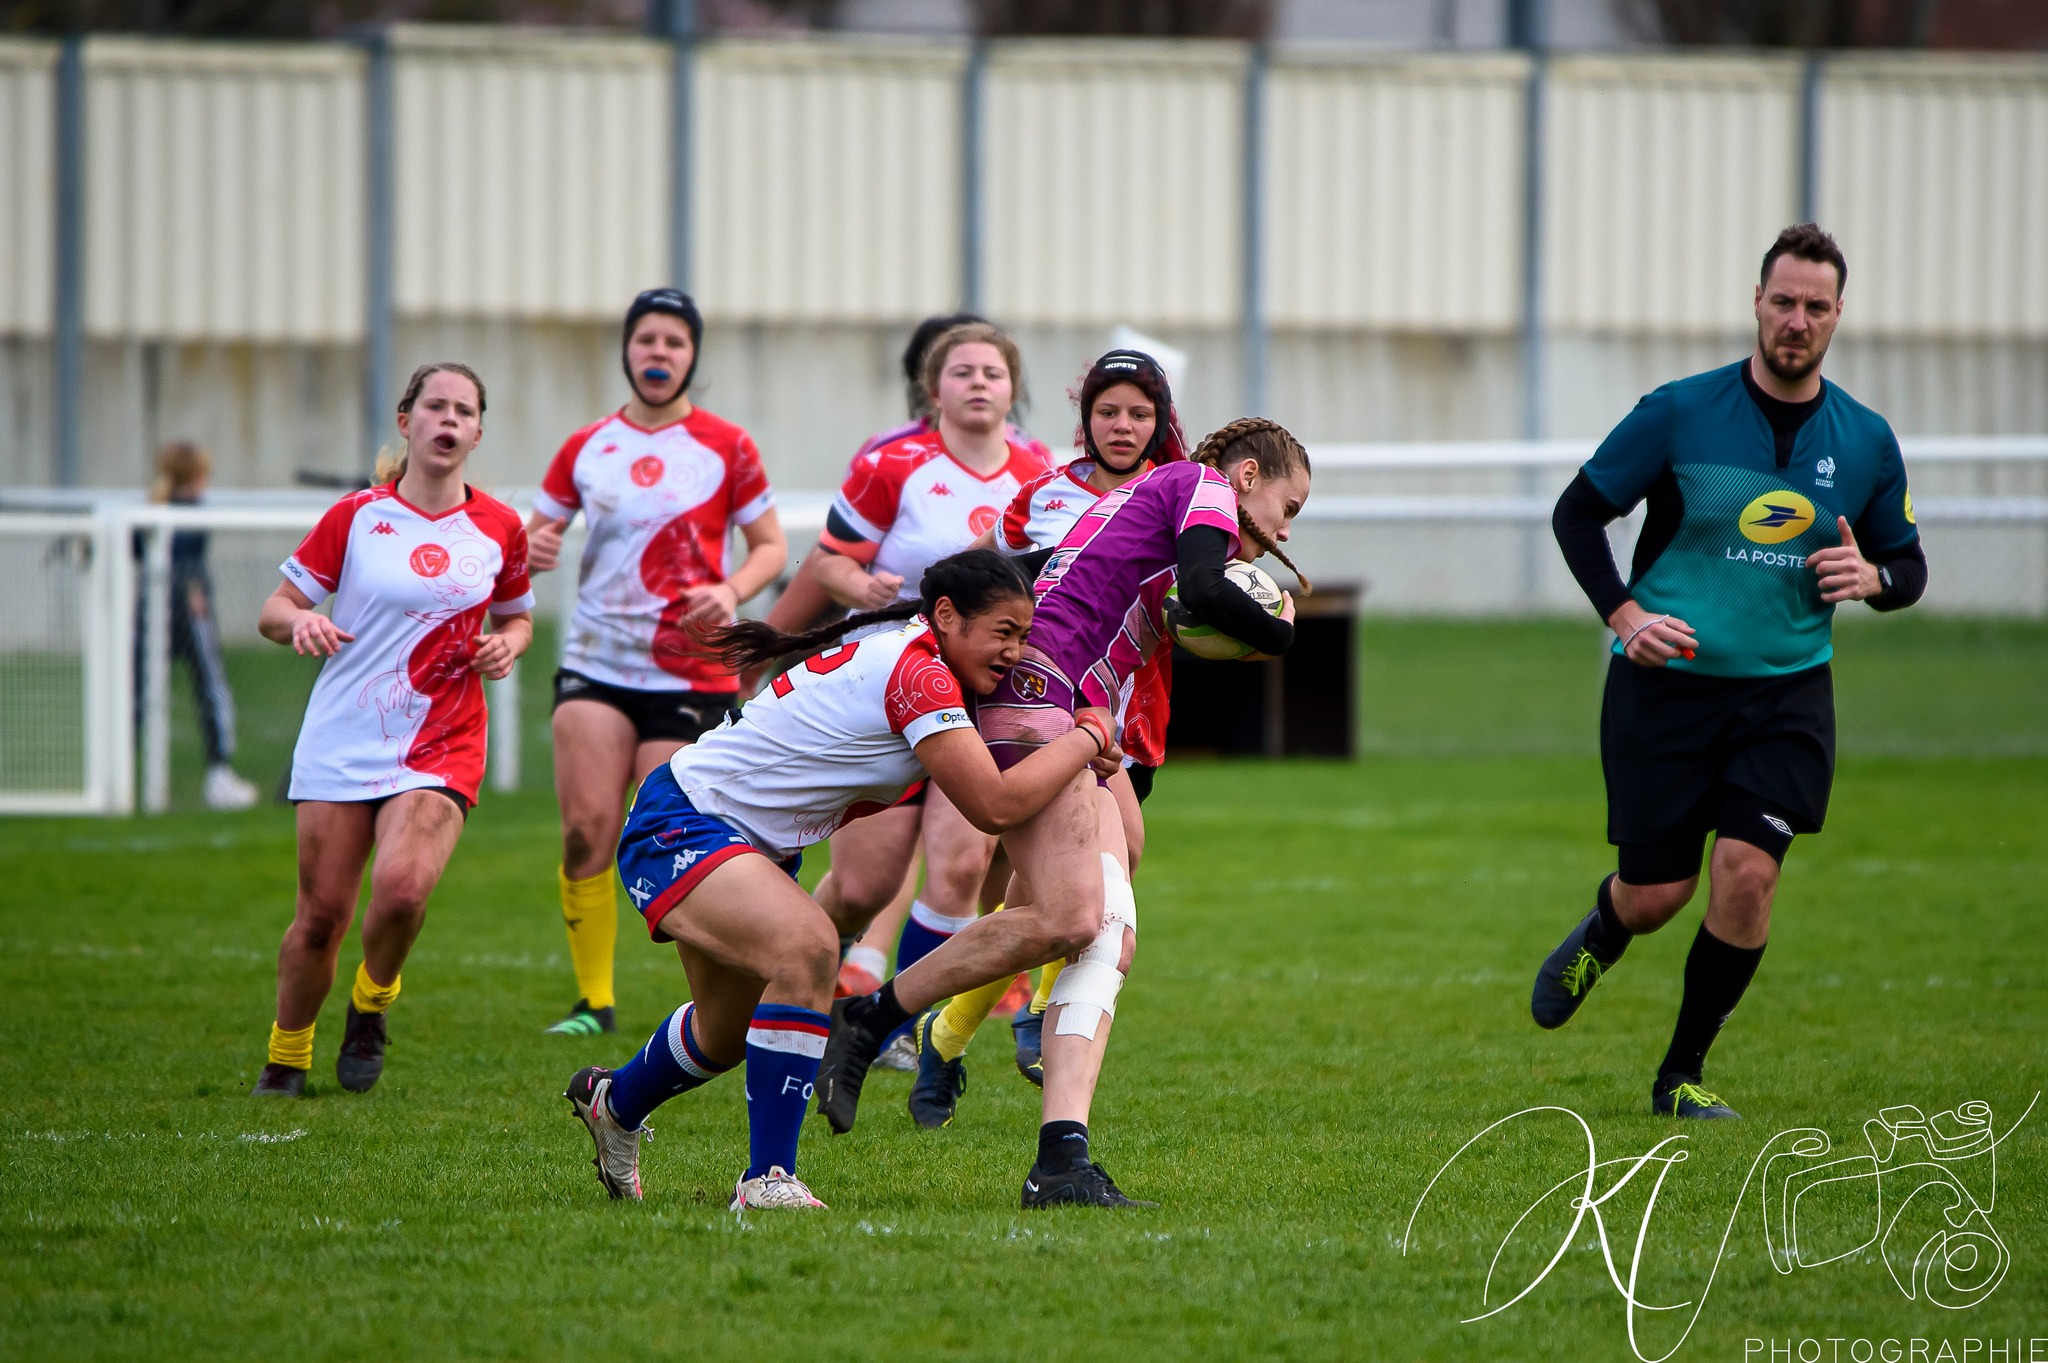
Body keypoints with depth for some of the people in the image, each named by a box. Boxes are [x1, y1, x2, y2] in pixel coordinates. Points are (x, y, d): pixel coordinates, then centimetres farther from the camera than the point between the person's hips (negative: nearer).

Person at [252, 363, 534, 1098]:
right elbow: (274, 610, 4)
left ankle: (371, 1006, 6)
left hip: (442, 746, 0)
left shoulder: (499, 529, 4)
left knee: (402, 887, -24)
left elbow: (516, 617, 21)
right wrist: (301, 621, -19)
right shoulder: (355, 517, 0)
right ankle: (286, 1056, 22)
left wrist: (507, 645, -2)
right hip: (342, 744, 0)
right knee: (322, 913, -1)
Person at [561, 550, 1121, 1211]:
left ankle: (614, 1101, 55)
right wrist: (1085, 740, -17)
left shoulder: (890, 648, 4)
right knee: (807, 946, -34)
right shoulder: (917, 673, -26)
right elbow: (995, 805, -29)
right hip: (676, 828, -11)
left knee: (727, 1035, 24)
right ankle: (767, 1180, -28)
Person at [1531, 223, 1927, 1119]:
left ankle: (1683, 1075, 4)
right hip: (1665, 681, -2)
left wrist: (1873, 577, -11)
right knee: (1656, 893, 0)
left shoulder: (1866, 441, 3)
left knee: (1748, 870, -14)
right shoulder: (1680, 414, -6)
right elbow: (1576, 513, 1)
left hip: (1787, 691, 2)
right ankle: (1596, 943, 39)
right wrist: (1623, 613, -13)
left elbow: (1909, 567, 13)